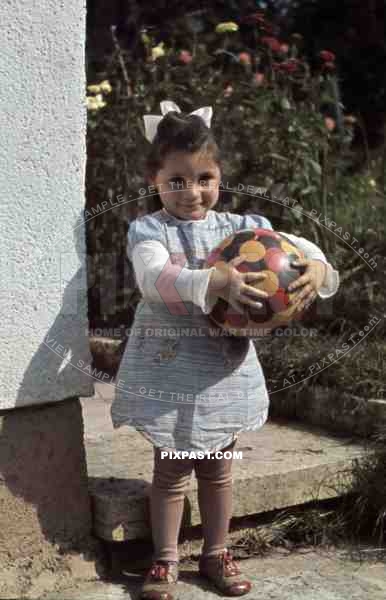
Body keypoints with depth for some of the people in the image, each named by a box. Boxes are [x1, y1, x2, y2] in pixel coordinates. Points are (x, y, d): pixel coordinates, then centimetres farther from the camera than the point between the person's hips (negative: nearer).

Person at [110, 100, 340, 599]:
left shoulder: (239, 227, 1)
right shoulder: (147, 230, -9)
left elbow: (296, 245, 1)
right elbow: (155, 278, -28)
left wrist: (316, 267, -24)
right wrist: (216, 283, -44)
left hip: (225, 367, 3)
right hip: (168, 368, -3)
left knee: (217, 468, 16)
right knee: (171, 470, 9)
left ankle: (215, 553, 34)